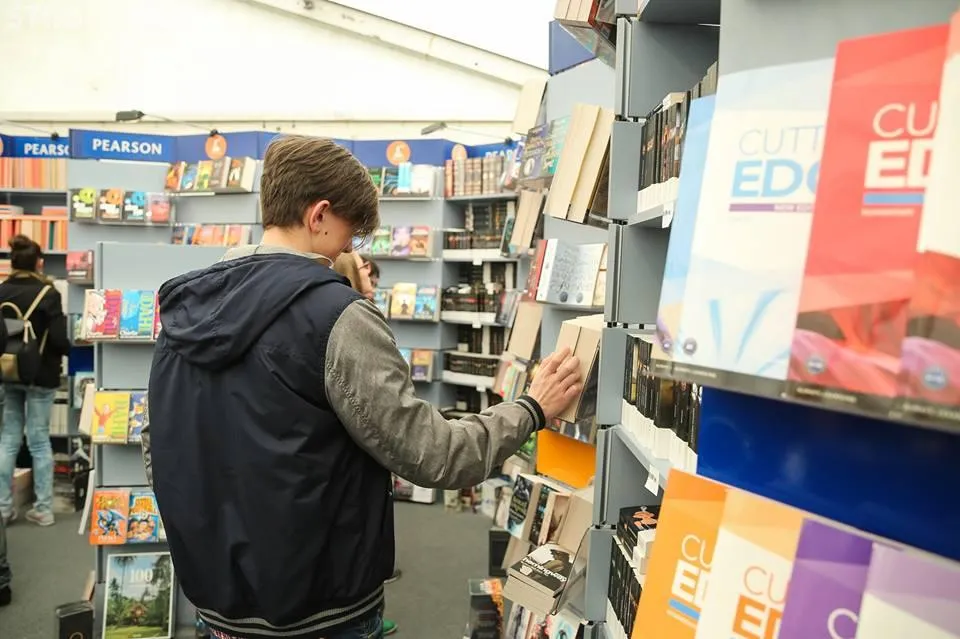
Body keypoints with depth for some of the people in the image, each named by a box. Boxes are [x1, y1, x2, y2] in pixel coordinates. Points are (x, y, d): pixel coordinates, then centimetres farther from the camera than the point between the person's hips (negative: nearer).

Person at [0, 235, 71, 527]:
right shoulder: (47, 293, -14)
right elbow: (59, 339, -16)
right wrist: (67, 350, 5)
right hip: (40, 375, -4)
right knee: (39, 440, 3)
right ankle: (43, 509, 9)